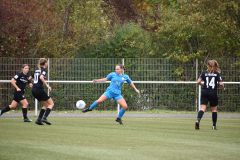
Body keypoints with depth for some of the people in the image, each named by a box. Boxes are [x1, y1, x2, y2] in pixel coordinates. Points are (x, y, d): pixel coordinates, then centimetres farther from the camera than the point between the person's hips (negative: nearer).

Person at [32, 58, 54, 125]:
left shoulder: (37, 70, 17)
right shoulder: (43, 70, -6)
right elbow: (41, 77, -26)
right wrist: (47, 85, -23)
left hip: (34, 90, 8)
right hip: (39, 89, -8)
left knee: (45, 104, 18)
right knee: (51, 104, 1)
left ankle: (39, 119, 6)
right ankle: (44, 118, -16)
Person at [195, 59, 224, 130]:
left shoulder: (204, 73, 3)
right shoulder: (217, 74, 0)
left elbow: (198, 82, -3)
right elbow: (221, 84, -7)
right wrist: (223, 86, 15)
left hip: (204, 92, 1)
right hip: (213, 93, -1)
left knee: (203, 108, -5)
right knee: (214, 109, 13)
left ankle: (198, 120, -29)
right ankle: (214, 125, 16)